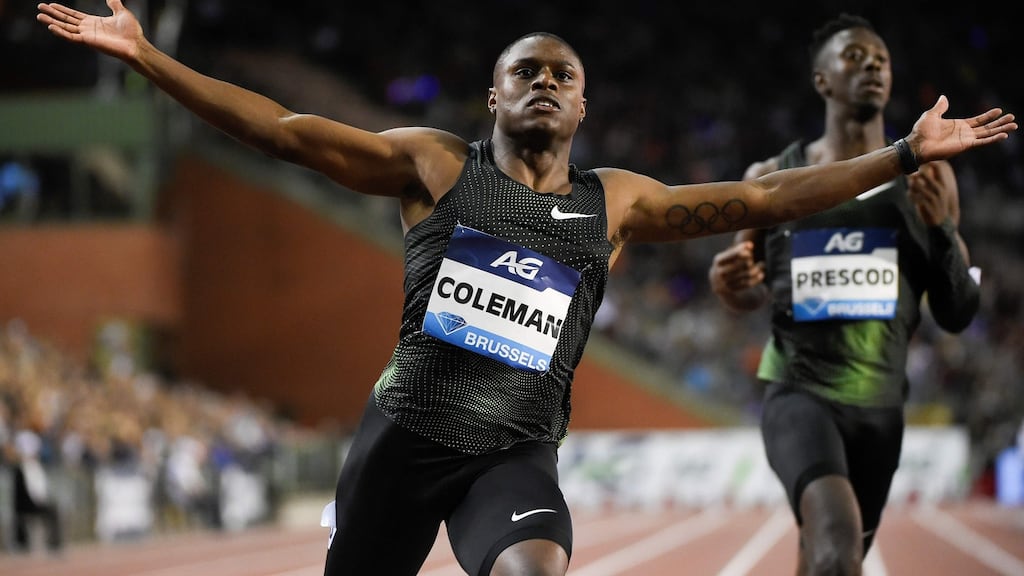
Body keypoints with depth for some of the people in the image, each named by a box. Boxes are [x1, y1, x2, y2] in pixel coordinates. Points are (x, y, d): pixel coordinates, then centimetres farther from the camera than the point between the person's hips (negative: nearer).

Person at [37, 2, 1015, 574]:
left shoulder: (614, 202, 11)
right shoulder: (436, 164, 5)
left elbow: (757, 199, 11)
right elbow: (285, 130, 1)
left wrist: (907, 153, 7)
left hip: (519, 451, 1)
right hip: (406, 428, 0)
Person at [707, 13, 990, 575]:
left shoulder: (925, 180, 4)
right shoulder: (773, 179, 1)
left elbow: (958, 314, 4)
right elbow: (749, 292, 15)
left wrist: (941, 228, -13)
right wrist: (730, 284, -10)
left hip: (879, 403, 4)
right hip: (798, 393, -3)